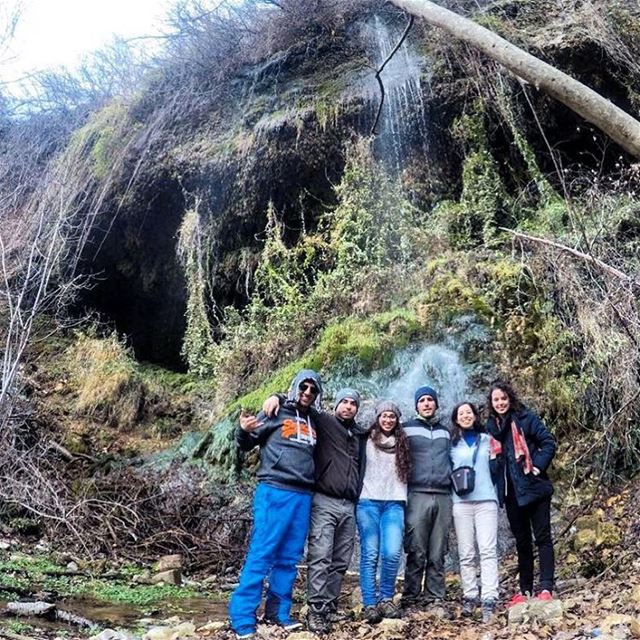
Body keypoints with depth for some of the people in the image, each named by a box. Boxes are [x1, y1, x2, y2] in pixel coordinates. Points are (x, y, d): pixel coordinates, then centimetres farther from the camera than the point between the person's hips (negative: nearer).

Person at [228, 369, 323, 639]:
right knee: (261, 554, -6)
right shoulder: (276, 413, 1)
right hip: (275, 492, -5)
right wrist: (244, 431, -18)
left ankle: (278, 611, 19)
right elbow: (246, 444, 1)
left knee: (289, 558, 9)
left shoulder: (314, 423, 16)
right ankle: (242, 616, 0)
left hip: (303, 496, 6)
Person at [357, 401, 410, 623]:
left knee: (392, 553, -12)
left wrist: (403, 498, 12)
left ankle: (386, 599, 6)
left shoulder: (402, 444, 15)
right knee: (370, 554, -6)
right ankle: (370, 604, 0)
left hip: (394, 504, 2)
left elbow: (406, 473, 20)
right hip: (368, 502, -2)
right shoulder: (367, 441, 7)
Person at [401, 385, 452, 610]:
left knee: (438, 554, 3)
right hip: (418, 495, -3)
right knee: (416, 552, -6)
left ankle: (435, 596, 8)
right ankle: (411, 596, 0)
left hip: (443, 497, 3)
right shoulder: (407, 429, 8)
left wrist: (453, 484, 17)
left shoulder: (445, 432, 20)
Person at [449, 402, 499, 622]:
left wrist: (498, 494, 9)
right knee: (466, 553, 0)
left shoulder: (487, 439, 14)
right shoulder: (452, 443, 11)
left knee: (488, 550, -9)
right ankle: (469, 597, 7)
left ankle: (489, 599, -11)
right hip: (461, 503, 0)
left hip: (486, 501, 0)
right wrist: (455, 484, 0)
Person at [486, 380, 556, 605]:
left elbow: (549, 442, -8)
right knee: (521, 541, 12)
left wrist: (538, 466, -15)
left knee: (542, 537, -1)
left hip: (534, 487, -5)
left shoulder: (526, 418, -4)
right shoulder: (491, 426, 9)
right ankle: (525, 589, 20)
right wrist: (497, 486, 7)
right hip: (511, 492, 5)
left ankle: (546, 588, 0)